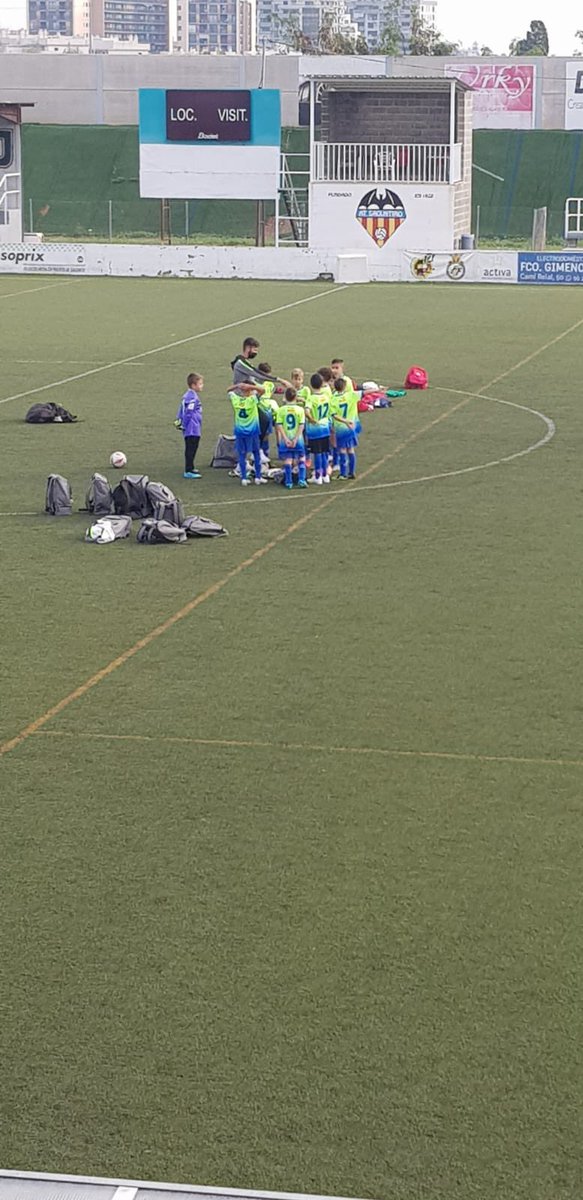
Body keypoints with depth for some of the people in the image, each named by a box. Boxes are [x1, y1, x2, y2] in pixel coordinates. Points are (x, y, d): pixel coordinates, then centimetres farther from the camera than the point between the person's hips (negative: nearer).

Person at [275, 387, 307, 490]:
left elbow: (279, 426, -8)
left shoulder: (281, 410, -4)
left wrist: (285, 439, -8)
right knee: (301, 460, 12)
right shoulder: (300, 409, -5)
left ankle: (288, 482, 6)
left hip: (285, 439, 0)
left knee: (287, 461, 5)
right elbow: (301, 426, -9)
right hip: (297, 439, 0)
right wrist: (295, 439, -9)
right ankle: (301, 480, 2)